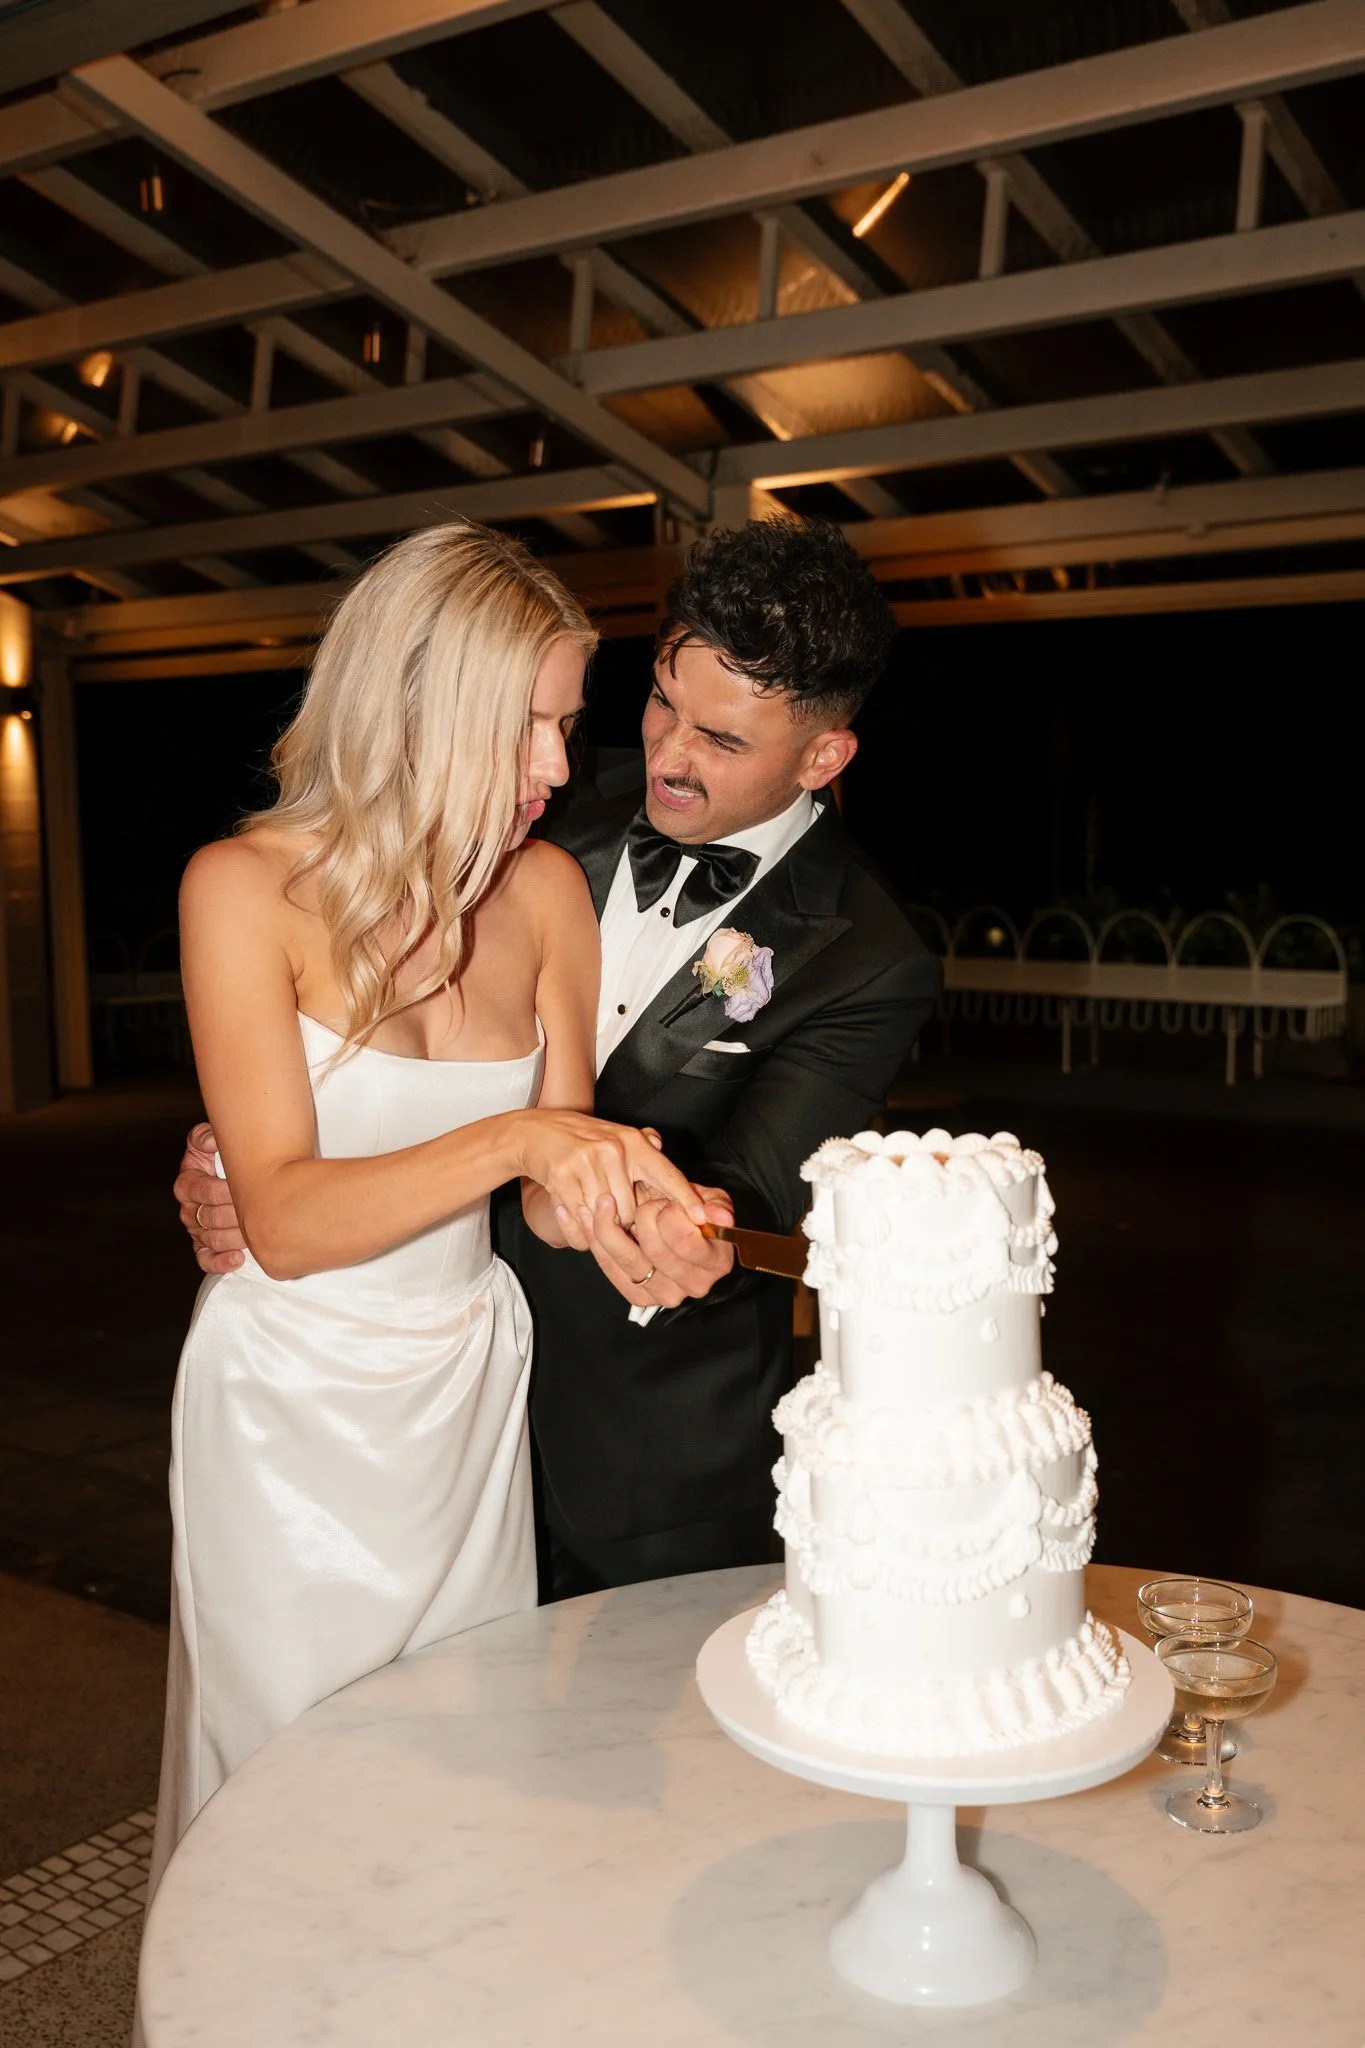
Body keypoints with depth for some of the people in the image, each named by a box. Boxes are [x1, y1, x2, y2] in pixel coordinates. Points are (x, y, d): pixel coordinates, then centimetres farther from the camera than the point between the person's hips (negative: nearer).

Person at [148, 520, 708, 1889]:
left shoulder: (547, 890, -4)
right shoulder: (246, 888, -15)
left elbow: (550, 1195, 0)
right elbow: (285, 1219, -21)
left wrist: (620, 1208, -23)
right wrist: (513, 1137, -35)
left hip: (470, 1388, 4)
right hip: (291, 1402, -3)